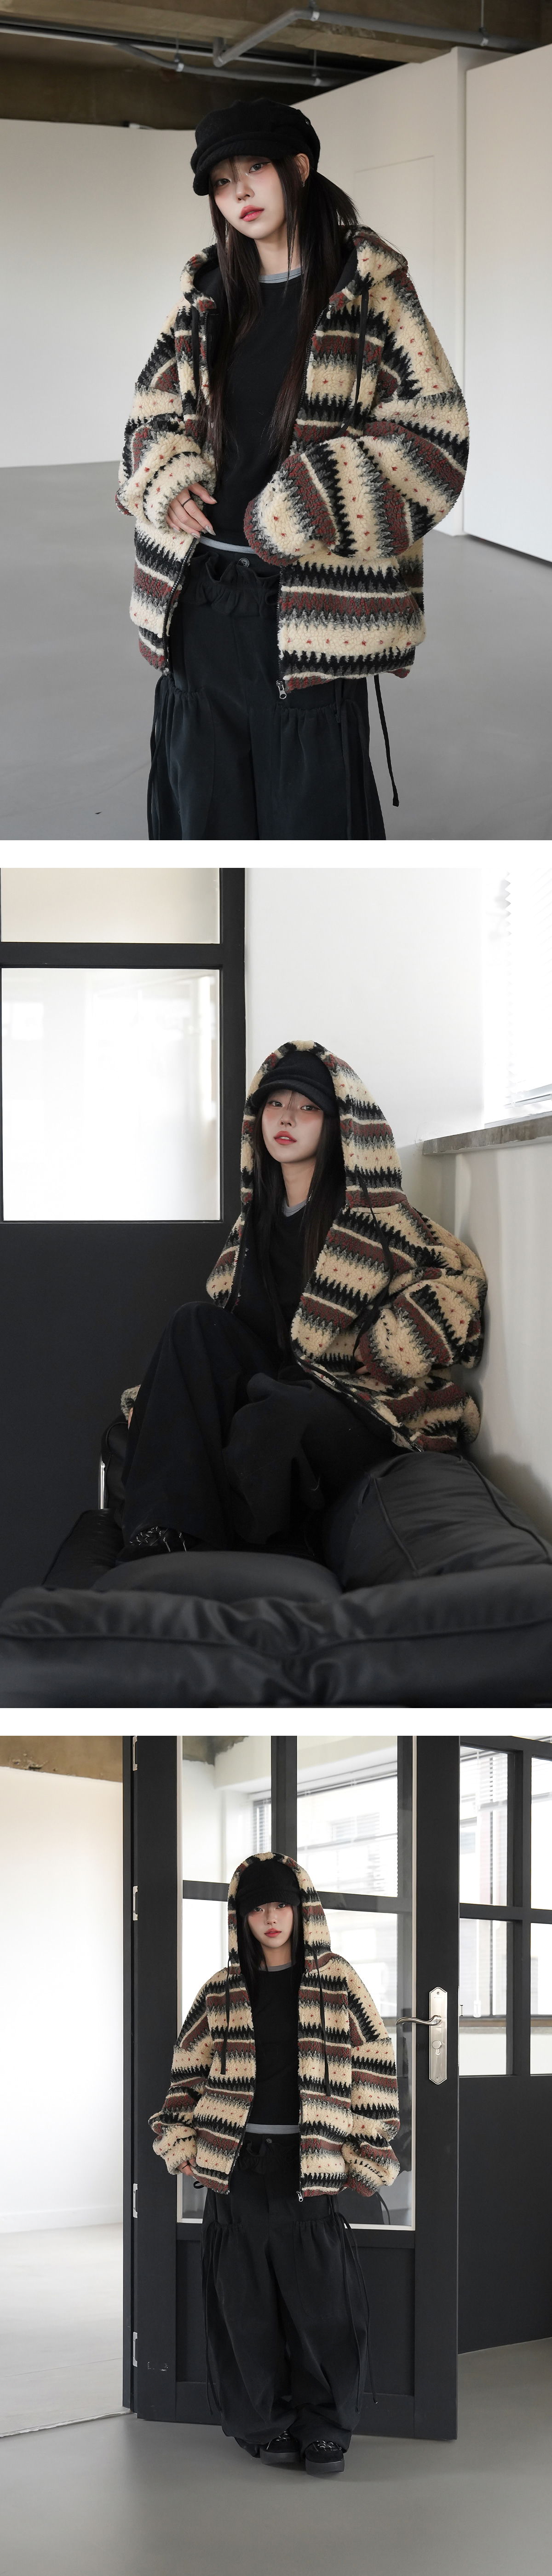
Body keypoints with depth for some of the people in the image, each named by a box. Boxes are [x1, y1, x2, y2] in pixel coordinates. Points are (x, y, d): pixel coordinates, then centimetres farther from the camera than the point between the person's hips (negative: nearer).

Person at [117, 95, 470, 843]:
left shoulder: (368, 289, -3)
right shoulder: (207, 295, 11)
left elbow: (436, 427, -8)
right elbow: (152, 410, 20)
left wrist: (301, 510, -15)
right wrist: (168, 479, -3)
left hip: (309, 598, -5)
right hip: (199, 597, 5)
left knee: (310, 804, -2)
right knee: (207, 797, 9)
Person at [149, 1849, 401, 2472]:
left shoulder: (338, 1986, 2)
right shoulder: (222, 1993, 8)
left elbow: (375, 2071, 1)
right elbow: (186, 2071, 13)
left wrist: (366, 2159, -3)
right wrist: (184, 2145, 4)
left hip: (308, 2165, -2)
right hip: (238, 2170, 2)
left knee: (320, 2300, -4)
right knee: (249, 2304, 3)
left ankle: (325, 2429, 7)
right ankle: (267, 2427, 12)